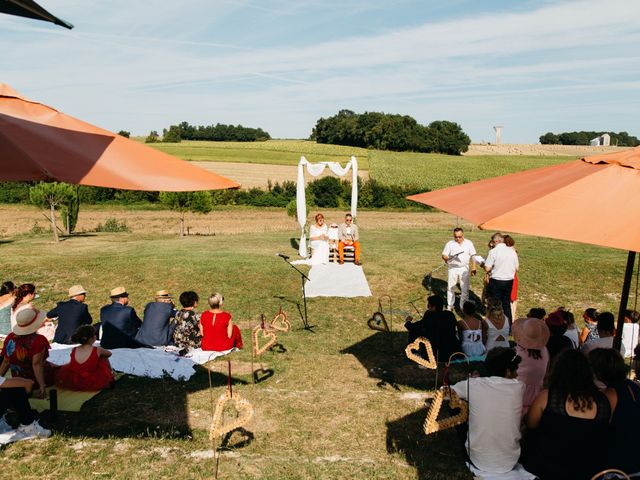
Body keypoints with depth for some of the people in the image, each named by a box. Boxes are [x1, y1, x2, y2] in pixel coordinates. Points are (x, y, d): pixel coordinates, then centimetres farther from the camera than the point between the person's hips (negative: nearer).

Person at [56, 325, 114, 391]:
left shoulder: (73, 350, -3)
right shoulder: (97, 350, -14)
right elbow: (109, 354, 8)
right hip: (92, 385, -4)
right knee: (103, 358, 17)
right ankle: (110, 375, 35)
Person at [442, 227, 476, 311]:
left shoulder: (469, 243, 0)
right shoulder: (449, 244, -3)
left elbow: (473, 256, 5)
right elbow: (444, 255, -3)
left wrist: (473, 268, 0)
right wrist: (448, 258, -26)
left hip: (464, 269, 0)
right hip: (453, 268, 0)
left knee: (465, 289, 5)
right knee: (450, 288, 9)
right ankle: (450, 306, 23)